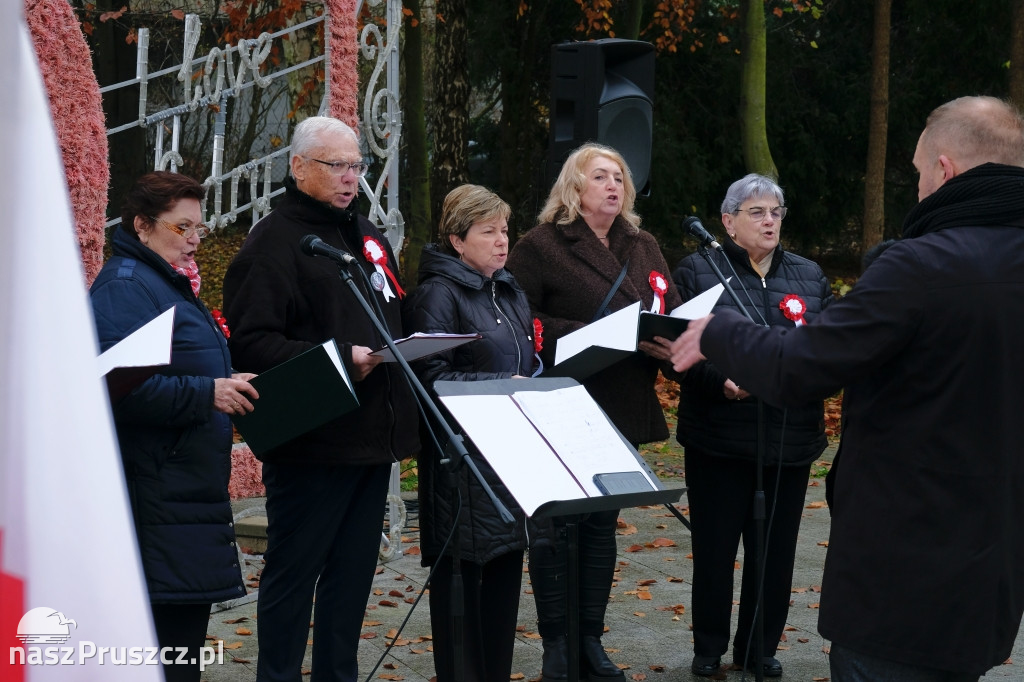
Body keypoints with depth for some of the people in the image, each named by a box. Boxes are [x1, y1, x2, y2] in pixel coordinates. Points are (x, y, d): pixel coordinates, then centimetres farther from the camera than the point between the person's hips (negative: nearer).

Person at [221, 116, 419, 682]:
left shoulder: (368, 237, 19)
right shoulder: (274, 242, -9)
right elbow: (250, 343, -19)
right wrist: (339, 360, -25)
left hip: (372, 439, 8)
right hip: (312, 443, -8)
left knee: (354, 571, 14)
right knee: (293, 571, 0)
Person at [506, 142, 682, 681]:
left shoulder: (643, 248, 13)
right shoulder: (541, 247, -5)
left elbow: (672, 314, 15)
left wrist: (665, 344, -8)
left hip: (622, 411, 6)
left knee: (602, 525, 12)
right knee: (553, 527, 0)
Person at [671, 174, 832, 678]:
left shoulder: (810, 276, 12)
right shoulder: (698, 271, 0)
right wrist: (720, 380, -22)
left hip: (790, 441, 3)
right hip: (719, 440, -3)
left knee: (775, 551, 9)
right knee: (715, 547, 6)